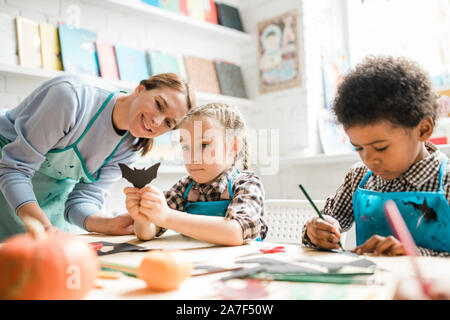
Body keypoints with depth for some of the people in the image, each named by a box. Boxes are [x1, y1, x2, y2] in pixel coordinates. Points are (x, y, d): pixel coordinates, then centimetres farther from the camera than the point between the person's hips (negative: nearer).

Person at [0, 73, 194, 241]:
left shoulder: (129, 148, -11)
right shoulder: (72, 95, -32)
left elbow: (80, 201, -14)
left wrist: (111, 224, -34)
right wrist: (43, 225, -43)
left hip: (54, 193, 5)